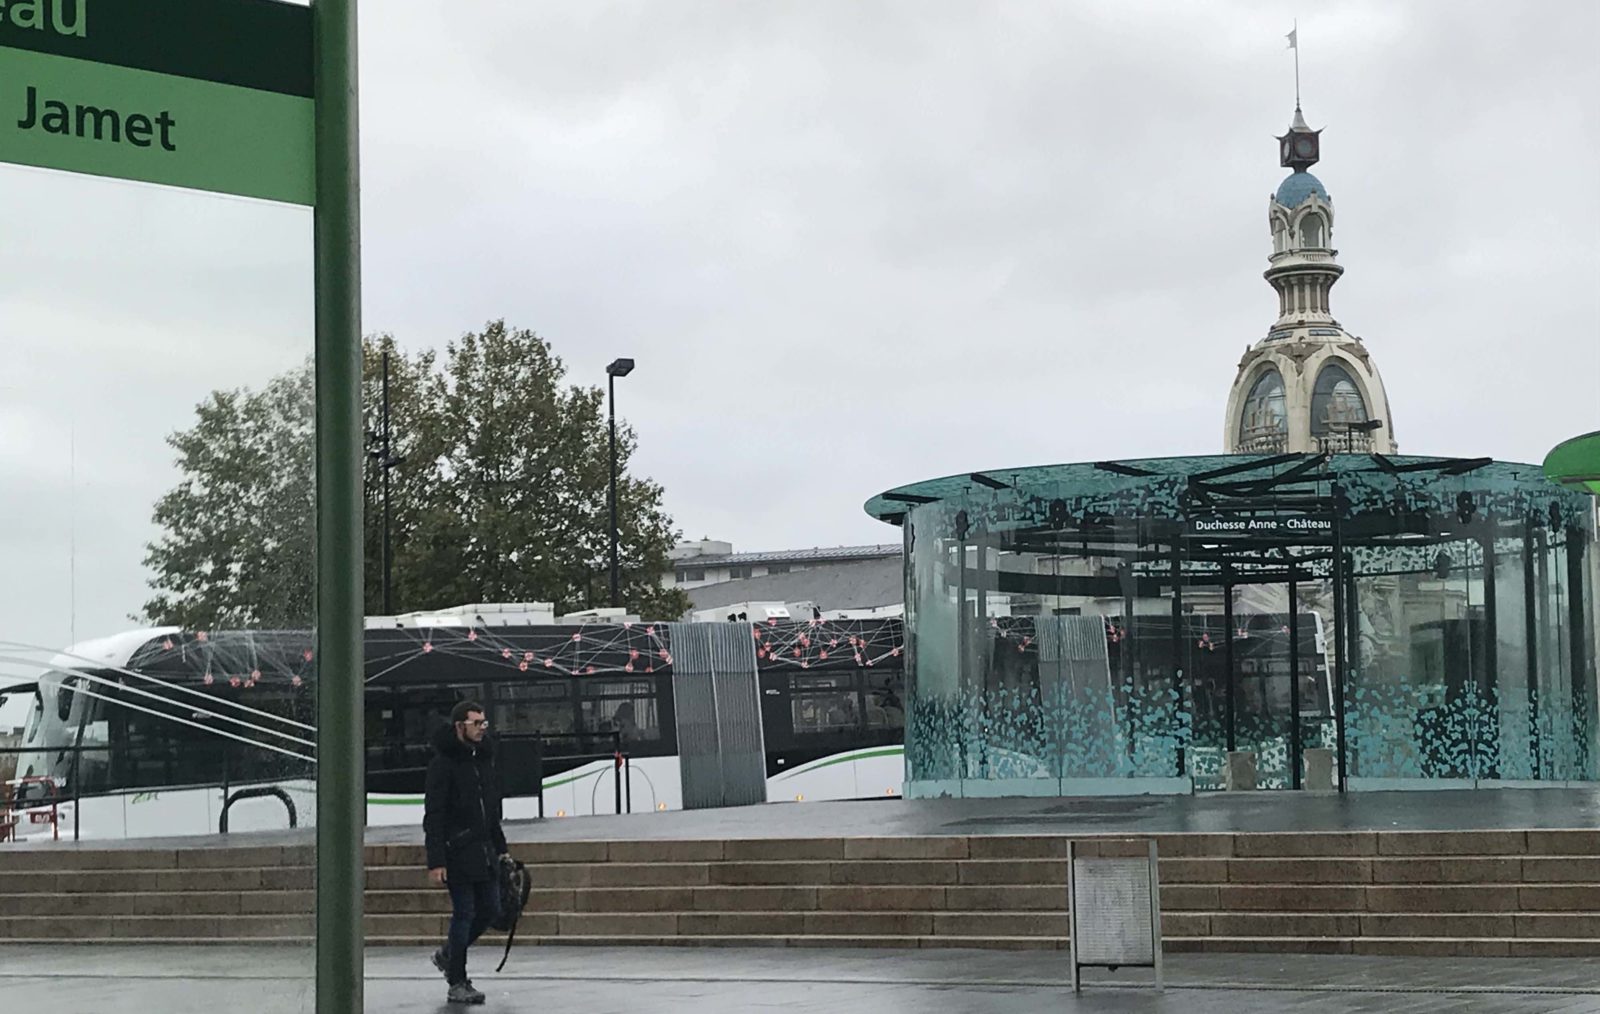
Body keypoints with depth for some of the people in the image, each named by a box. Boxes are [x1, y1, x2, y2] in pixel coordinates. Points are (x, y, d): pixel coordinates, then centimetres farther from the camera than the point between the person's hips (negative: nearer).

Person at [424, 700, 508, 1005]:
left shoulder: (483, 757, 13)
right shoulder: (443, 763, -11)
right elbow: (433, 816, -14)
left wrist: (500, 848, 19)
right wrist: (436, 861, -18)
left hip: (484, 851, 8)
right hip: (457, 853, -8)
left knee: (489, 909, 9)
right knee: (464, 913, -5)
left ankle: (448, 955, 31)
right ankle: (457, 984, 4)